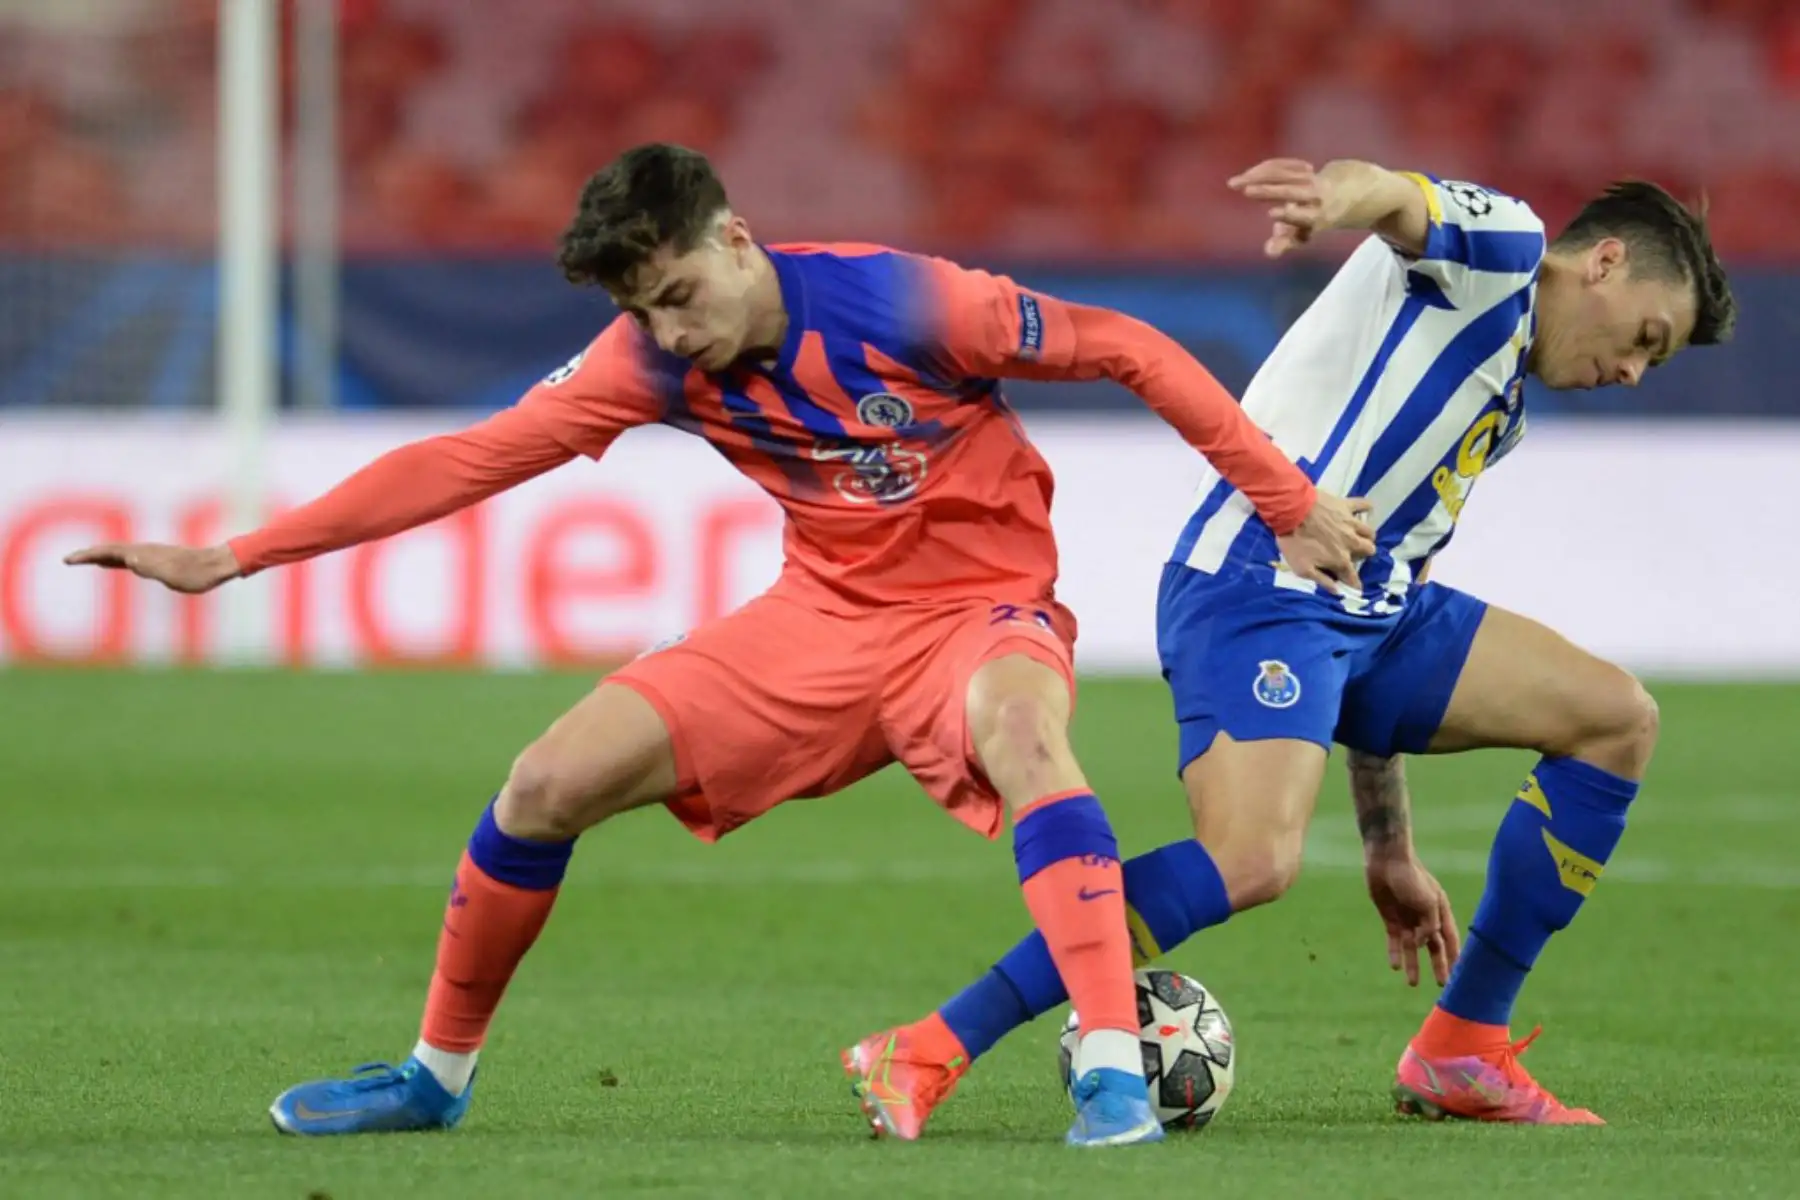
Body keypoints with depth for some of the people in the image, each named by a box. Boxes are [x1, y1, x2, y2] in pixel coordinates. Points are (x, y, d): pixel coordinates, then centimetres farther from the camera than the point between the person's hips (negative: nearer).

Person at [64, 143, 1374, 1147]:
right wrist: (234, 557, -10)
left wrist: (1289, 500, -15)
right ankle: (439, 1073, 16)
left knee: (1020, 731, -42)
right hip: (824, 617, 5)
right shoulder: (655, 360, -8)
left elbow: (1126, 349, -16)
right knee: (547, 785, -5)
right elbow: (468, 459, -6)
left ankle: (1115, 1067, -44)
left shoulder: (900, 304, -24)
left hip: (983, 600, -5)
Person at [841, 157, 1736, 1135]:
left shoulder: (1500, 411, 32)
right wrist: (1335, 195, -46)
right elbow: (1399, 201, -20)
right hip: (1257, 587, -10)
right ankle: (926, 1055, -25)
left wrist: (1391, 850, 30)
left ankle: (1463, 1053, 12)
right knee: (1254, 861, -30)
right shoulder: (1498, 240, 6)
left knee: (1617, 718, 11)